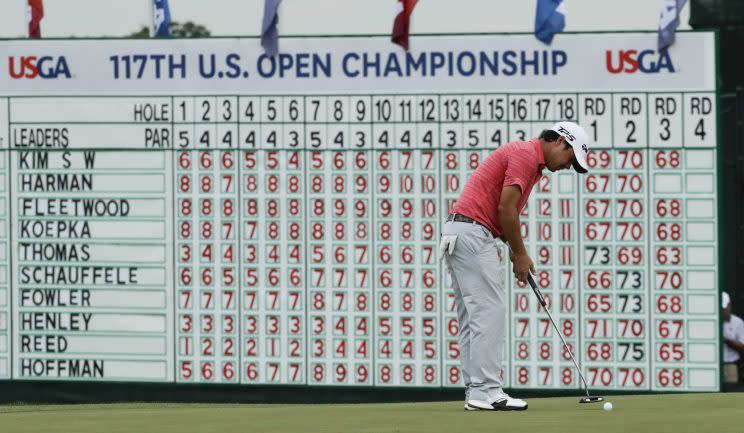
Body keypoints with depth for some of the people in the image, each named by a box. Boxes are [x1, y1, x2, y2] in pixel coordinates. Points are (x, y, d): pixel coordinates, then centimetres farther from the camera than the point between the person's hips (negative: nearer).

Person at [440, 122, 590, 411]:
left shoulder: (525, 156, 23)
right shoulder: (527, 155, -9)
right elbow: (506, 207, -16)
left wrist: (517, 252, 10)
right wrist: (519, 254, -6)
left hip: (456, 234, 11)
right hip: (473, 234, -11)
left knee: (472, 317, 9)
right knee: (490, 311, -11)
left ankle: (476, 391, 8)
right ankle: (485, 391, -13)